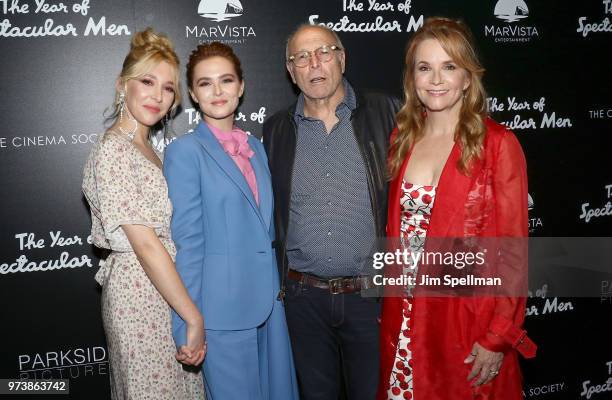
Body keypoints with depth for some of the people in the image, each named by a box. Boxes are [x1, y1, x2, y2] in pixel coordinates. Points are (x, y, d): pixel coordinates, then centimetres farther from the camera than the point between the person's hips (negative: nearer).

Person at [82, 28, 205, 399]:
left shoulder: (145, 147, 10)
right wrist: (195, 317, -20)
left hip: (165, 287, 9)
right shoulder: (113, 149, -17)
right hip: (141, 294, -9)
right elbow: (146, 245, -22)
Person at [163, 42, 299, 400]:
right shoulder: (185, 151, -8)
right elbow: (187, 241, -11)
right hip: (223, 307, -6)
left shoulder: (256, 147, 11)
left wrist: (277, 292, 12)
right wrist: (187, 325, -11)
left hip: (268, 302, 6)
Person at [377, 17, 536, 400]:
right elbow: (393, 231, 9)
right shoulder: (402, 139, 5)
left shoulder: (498, 144, -9)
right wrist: (390, 311, 4)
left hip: (468, 320, -4)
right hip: (403, 319, 4)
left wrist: (499, 338, -12)